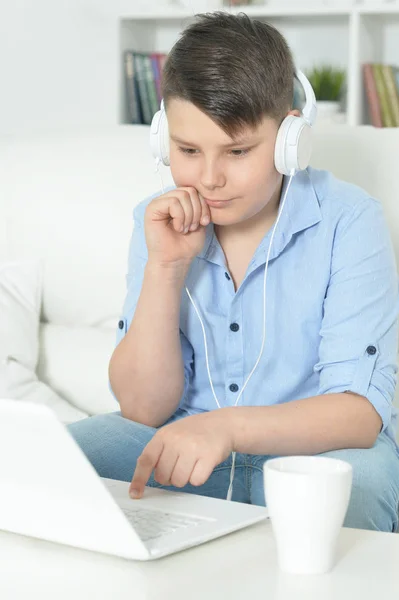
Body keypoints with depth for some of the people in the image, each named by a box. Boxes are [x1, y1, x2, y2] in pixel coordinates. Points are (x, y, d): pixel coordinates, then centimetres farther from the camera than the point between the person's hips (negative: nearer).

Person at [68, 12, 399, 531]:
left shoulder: (348, 222, -12)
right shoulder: (160, 223, 0)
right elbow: (144, 408, -5)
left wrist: (230, 425, -38)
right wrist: (165, 269, -17)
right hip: (182, 446, 4)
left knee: (357, 479, -38)